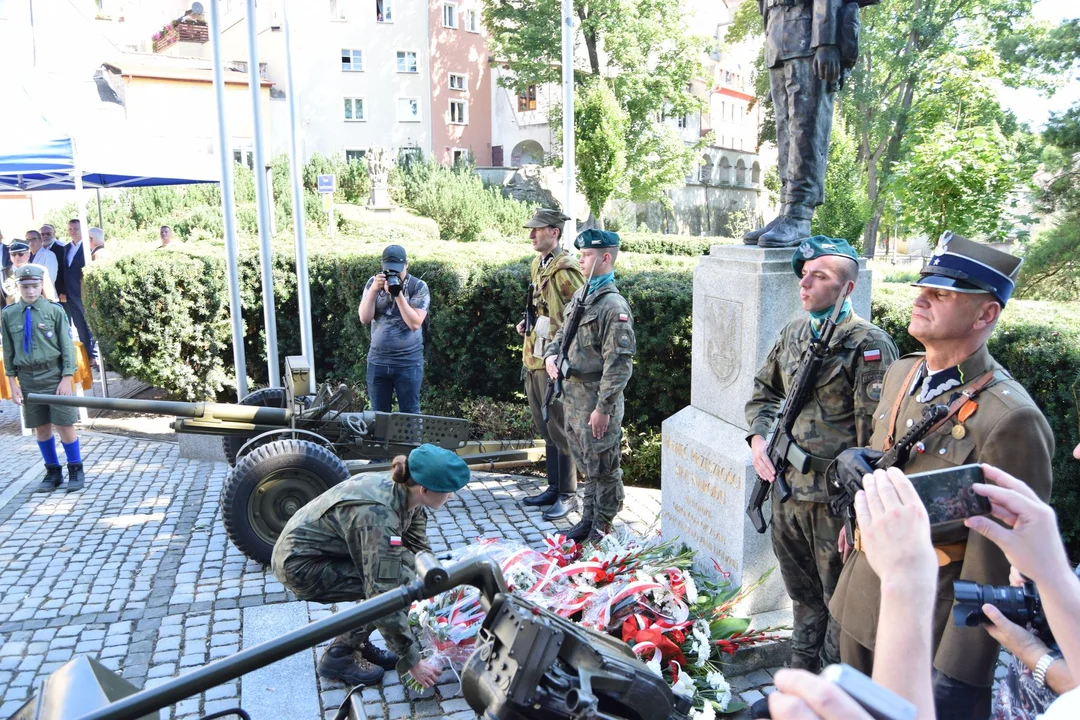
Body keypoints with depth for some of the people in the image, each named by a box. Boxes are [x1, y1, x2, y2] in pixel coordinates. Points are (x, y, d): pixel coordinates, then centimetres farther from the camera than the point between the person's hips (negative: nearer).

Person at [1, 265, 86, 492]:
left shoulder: (55, 310, -4)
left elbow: (67, 346, -3)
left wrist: (66, 378, -7)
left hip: (54, 375, -2)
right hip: (27, 378, 3)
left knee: (65, 425, 0)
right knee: (41, 428, 10)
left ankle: (76, 471, 14)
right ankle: (53, 472, 23)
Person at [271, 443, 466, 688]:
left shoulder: (404, 491, -10)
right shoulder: (378, 515, -34)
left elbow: (421, 550, 2)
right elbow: (384, 596, -33)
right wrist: (412, 661, -25)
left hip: (325, 547, 8)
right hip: (299, 564, -8)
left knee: (405, 563, -1)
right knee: (400, 582, -18)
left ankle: (357, 643, 11)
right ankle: (338, 656, -2)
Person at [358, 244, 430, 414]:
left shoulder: (419, 286, -8)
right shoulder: (373, 283, 2)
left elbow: (415, 323, -17)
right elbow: (364, 319, -6)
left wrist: (398, 294, -23)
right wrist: (374, 289, -17)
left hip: (408, 362, -3)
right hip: (377, 361, 3)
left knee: (410, 413, 7)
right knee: (378, 413, 13)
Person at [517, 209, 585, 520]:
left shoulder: (565, 269, -16)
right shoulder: (538, 264, 14)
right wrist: (529, 323, 9)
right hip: (534, 359, 10)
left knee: (559, 430, -1)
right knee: (545, 429, 17)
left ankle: (568, 495, 11)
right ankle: (554, 487, 29)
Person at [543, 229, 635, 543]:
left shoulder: (614, 306, -17)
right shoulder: (579, 296, 10)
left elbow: (619, 363, -21)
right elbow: (562, 333, 24)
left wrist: (603, 408, -22)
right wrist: (551, 354, 2)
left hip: (596, 400, -9)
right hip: (573, 396, 9)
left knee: (603, 468, 6)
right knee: (587, 465, 20)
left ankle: (602, 529, 20)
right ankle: (588, 519, 34)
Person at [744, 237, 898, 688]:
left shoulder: (869, 345, -14)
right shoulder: (793, 333, 7)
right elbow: (764, 390, 20)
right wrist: (759, 437, 3)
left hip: (835, 498, -7)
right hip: (786, 487, 7)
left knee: (841, 601, 11)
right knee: (802, 594, 22)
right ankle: (802, 673, 41)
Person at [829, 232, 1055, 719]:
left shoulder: (1010, 419, -23)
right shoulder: (900, 373, 1)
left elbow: (998, 563, -22)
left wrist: (958, 674, -20)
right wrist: (850, 457, -4)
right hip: (859, 601, 7)